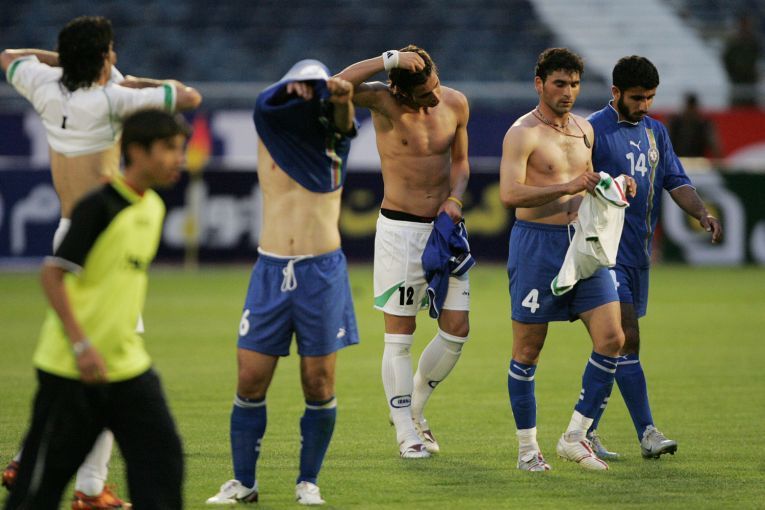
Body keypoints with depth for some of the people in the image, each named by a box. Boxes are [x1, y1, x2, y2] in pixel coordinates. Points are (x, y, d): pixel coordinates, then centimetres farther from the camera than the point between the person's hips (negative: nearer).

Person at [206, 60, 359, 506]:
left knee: (319, 386, 0)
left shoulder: (333, 140, 9)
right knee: (250, 381, -1)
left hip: (322, 272, -1)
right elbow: (267, 103, -8)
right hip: (272, 269, 1)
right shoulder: (271, 134, 8)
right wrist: (293, 89, -23)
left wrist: (341, 96, -28)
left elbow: (343, 117, -8)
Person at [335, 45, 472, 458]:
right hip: (400, 228, -5)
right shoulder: (384, 102, -12)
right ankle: (407, 434, 6)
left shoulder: (455, 104, 1)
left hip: (445, 225, 5)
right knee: (399, 336, -1)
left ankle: (414, 410, 23)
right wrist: (389, 59, -35)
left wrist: (455, 197, -2)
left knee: (456, 329, 2)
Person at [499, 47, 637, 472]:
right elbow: (510, 194, -21)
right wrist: (569, 186, -25)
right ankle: (527, 448, 12)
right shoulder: (523, 133, -9)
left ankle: (575, 436, 5)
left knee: (611, 339, -5)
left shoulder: (584, 129, 14)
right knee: (528, 349, 1)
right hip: (537, 244, -6)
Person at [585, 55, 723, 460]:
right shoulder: (594, 131, -9)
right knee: (627, 339, -13)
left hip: (639, 251, 7)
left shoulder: (655, 131, 13)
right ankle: (647, 433, -14)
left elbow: (676, 181, 8)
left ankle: (586, 430, 18)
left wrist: (702, 214, -9)